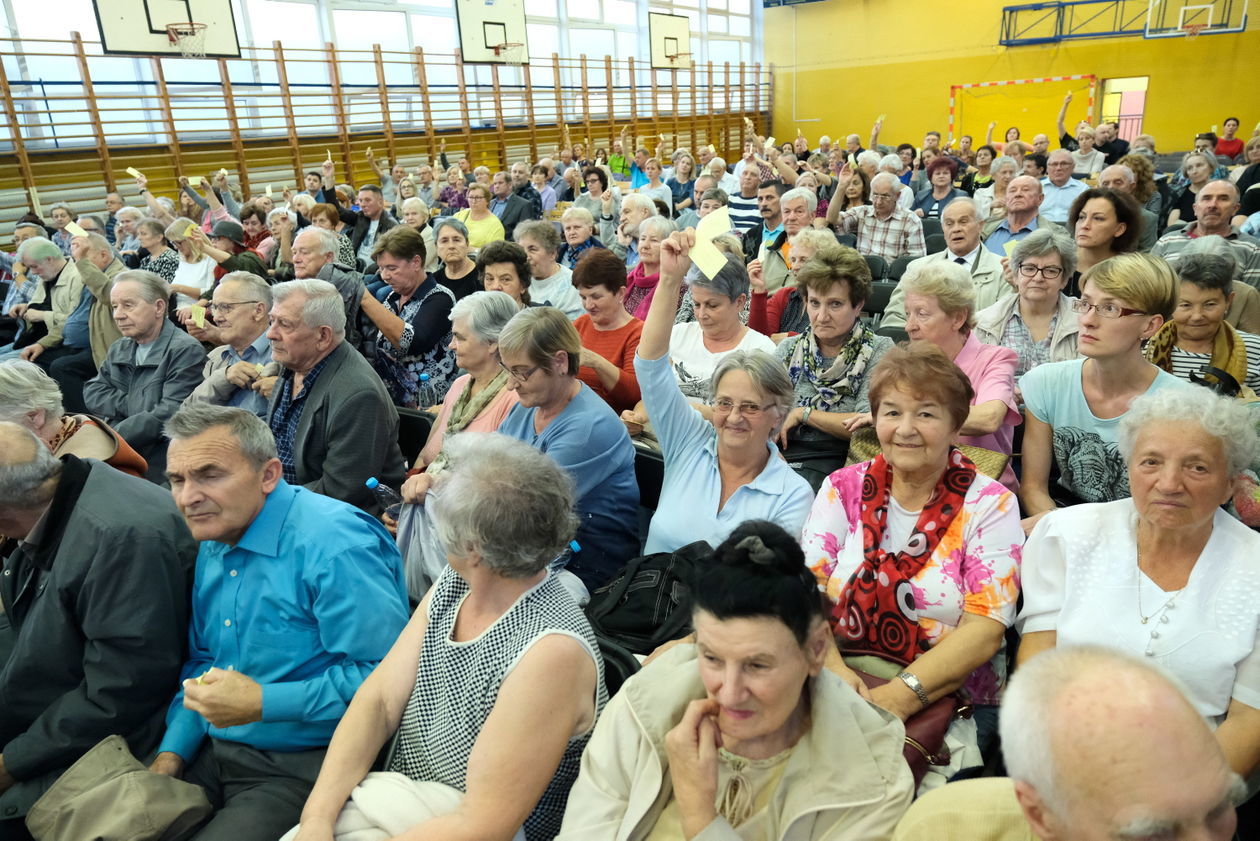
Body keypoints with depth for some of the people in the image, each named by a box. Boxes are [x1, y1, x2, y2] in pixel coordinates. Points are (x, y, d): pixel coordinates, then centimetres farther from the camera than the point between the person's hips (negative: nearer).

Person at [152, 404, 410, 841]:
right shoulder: (212, 543, 7)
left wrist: (262, 703, -22)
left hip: (302, 768, -7)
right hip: (211, 753, 8)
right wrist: (171, 754, 4)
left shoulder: (334, 545, -23)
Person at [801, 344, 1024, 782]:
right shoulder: (843, 489, 7)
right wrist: (838, 677, -22)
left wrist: (901, 695, -23)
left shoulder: (989, 505, 1)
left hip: (949, 698, -2)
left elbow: (985, 629, -9)